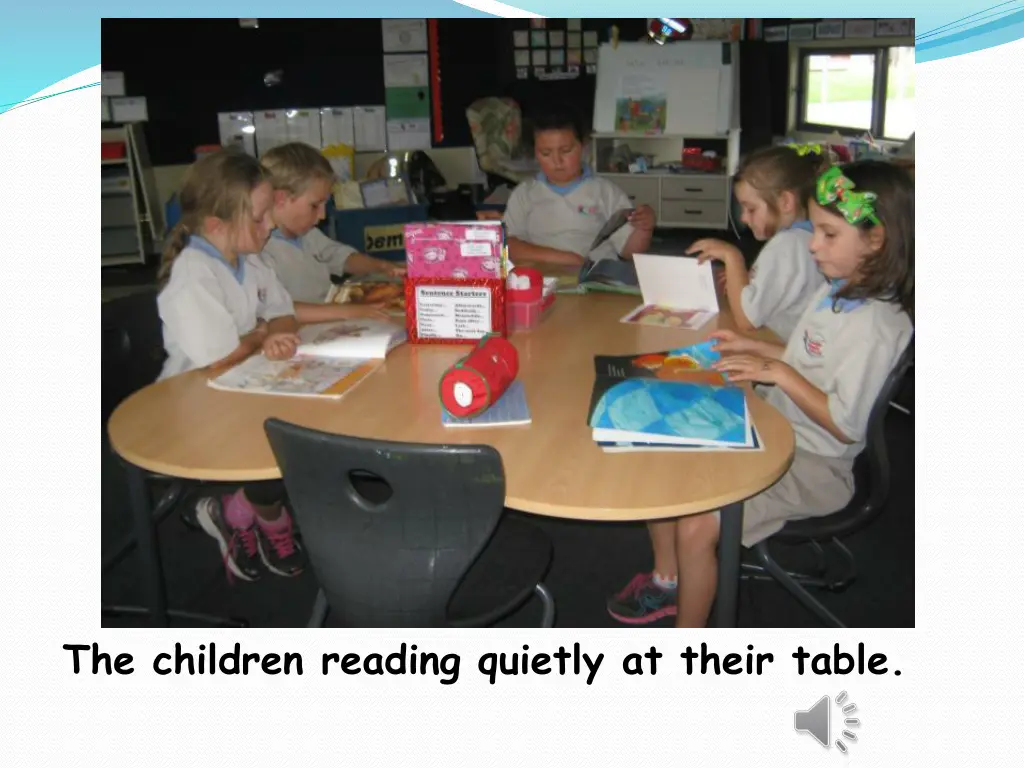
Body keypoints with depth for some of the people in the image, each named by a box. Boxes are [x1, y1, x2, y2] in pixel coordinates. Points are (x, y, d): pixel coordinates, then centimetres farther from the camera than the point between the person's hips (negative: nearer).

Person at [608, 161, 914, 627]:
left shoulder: (877, 323, -22)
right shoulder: (836, 290, 6)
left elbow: (845, 425, -24)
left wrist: (778, 372, -23)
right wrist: (753, 348, 6)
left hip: (813, 466, -9)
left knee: (696, 528, -22)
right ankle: (667, 580, 23)